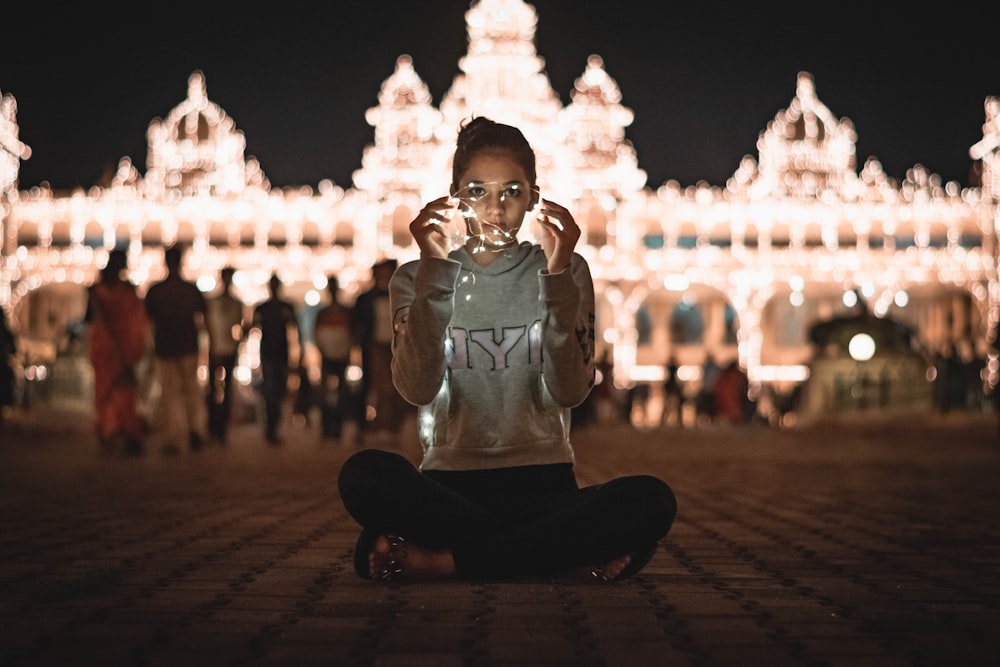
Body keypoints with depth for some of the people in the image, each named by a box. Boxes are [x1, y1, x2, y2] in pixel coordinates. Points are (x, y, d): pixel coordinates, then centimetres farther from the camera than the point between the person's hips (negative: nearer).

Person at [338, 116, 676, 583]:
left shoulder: (567, 272, 9)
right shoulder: (416, 279, 9)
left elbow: (571, 391, -8)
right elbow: (417, 388, -11)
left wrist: (557, 277, -17)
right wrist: (435, 273, -18)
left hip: (543, 486, 1)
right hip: (449, 489, -1)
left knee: (651, 500, -30)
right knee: (364, 474, -33)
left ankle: (437, 561, -24)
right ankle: (571, 557, -24)